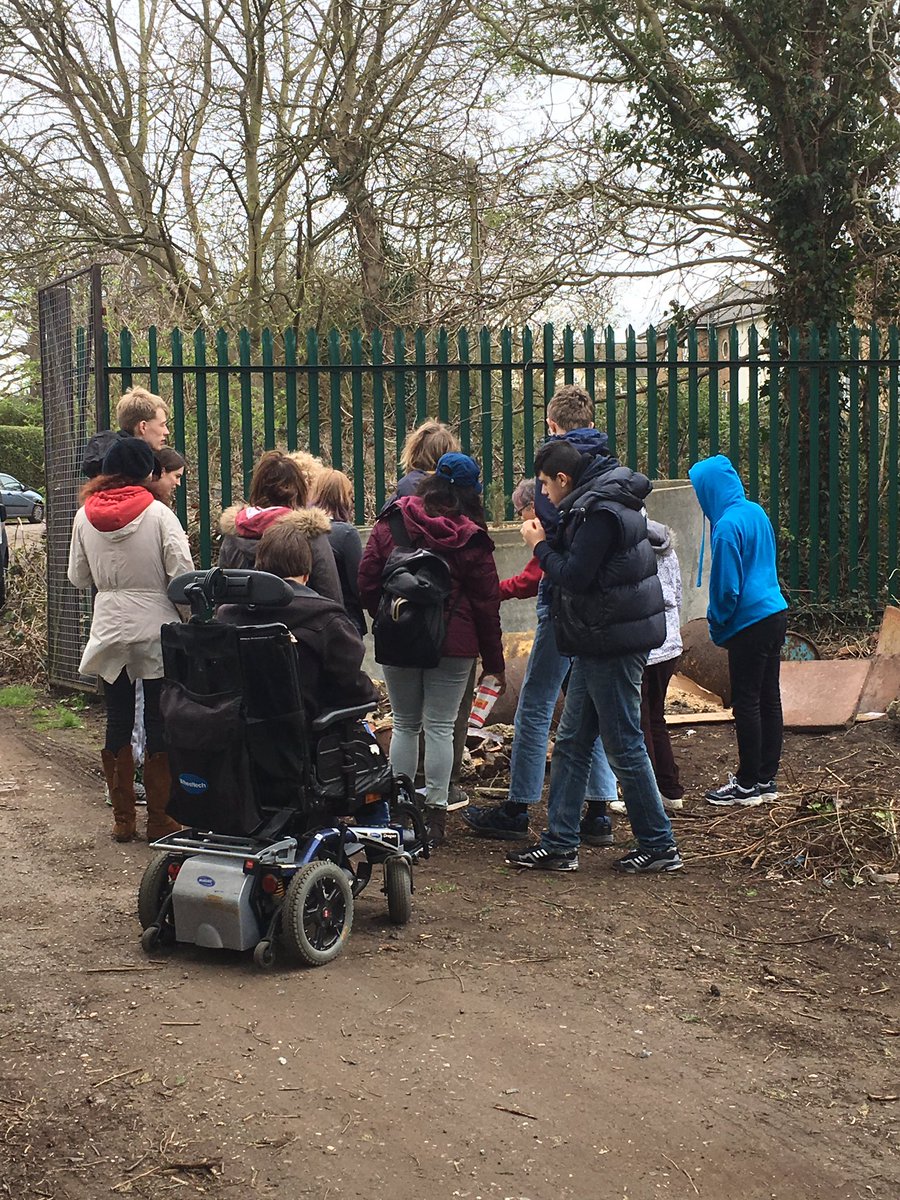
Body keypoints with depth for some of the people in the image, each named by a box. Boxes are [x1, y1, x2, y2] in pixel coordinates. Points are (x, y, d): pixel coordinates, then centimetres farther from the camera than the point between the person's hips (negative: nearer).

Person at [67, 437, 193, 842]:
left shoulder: (85, 517, 2)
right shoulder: (158, 514, -10)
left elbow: (78, 577, 9)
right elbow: (182, 574, -14)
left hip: (109, 632, 4)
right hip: (155, 631, -3)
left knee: (118, 723, 11)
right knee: (159, 725, 4)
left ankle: (122, 819, 16)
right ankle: (159, 821, 8)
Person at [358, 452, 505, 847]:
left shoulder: (390, 523, -1)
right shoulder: (471, 539, -3)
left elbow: (366, 582, -1)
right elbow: (486, 603, 0)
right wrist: (493, 661, 7)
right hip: (453, 645, -1)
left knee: (404, 724, 12)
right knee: (440, 727, 3)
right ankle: (435, 813, 2)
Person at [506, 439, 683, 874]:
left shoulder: (600, 512, -19)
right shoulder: (594, 503, 14)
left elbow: (574, 576, -22)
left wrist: (541, 546, -8)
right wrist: (550, 541, 4)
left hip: (613, 645, -11)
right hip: (600, 643, 11)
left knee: (625, 747, -2)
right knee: (571, 744, 12)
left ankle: (659, 845, 8)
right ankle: (560, 843, 16)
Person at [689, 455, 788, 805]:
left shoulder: (727, 526, -18)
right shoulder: (757, 513, 8)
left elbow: (727, 586, -17)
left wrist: (716, 624, 1)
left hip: (750, 623, -9)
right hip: (775, 614, 9)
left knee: (746, 703, 0)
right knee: (769, 699, 12)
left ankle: (747, 785, 6)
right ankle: (766, 779, 20)